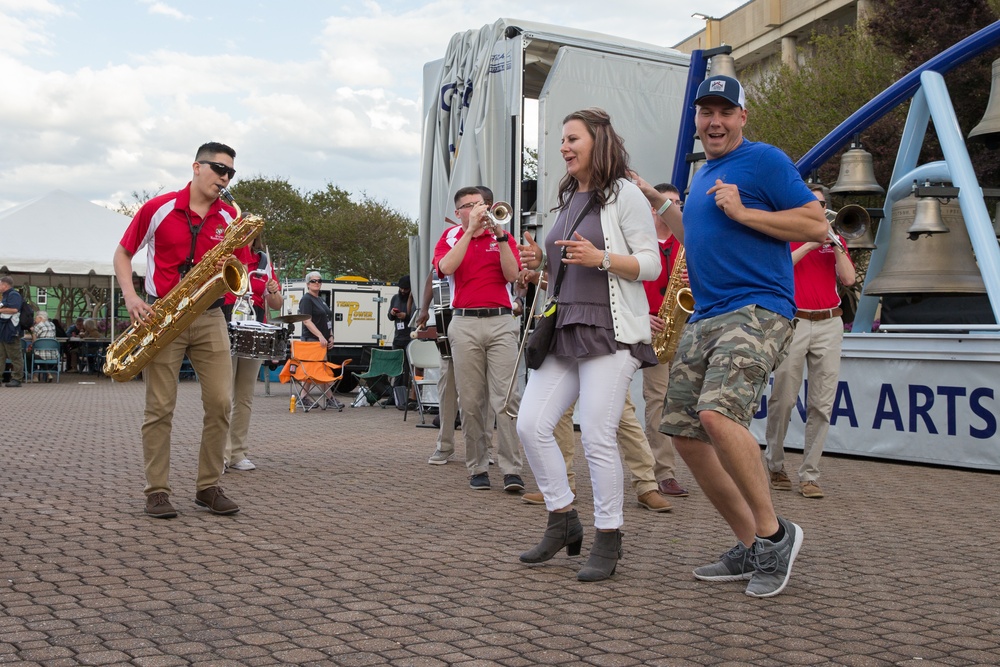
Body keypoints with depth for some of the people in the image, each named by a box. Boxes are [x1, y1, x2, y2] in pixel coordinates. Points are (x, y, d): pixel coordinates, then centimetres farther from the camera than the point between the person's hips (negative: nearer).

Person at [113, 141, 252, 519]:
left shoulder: (231, 218, 6)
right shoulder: (158, 208, -2)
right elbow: (123, 253, 7)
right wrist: (130, 296, -7)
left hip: (210, 318, 3)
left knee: (220, 403, -4)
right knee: (160, 408, -3)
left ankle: (208, 488, 7)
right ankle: (157, 491, 6)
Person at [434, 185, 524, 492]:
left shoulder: (503, 236, 15)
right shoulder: (450, 236, 14)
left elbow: (512, 274, -1)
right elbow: (446, 267, -8)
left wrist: (499, 235, -7)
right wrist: (471, 229, -8)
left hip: (501, 322, 0)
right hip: (465, 324, 0)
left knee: (505, 398, -8)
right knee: (471, 402, 0)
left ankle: (512, 470, -9)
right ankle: (477, 468, 7)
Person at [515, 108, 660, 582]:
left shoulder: (624, 194, -2)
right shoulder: (568, 200, 20)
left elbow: (651, 264, -6)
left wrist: (600, 257, -20)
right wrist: (542, 264, 6)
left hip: (611, 331, -7)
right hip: (566, 329, 8)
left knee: (597, 436, -9)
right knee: (531, 425, -1)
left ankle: (608, 540, 6)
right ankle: (563, 521, 15)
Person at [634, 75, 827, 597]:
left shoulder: (765, 160, -2)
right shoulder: (703, 176, 22)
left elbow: (816, 224, -9)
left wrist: (742, 212, -13)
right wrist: (658, 203, 28)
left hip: (757, 311, -9)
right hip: (704, 319, 9)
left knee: (718, 414, -29)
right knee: (685, 432, 3)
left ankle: (774, 533, -8)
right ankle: (749, 548, 15)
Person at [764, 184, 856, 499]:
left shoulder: (834, 239, 16)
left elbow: (848, 279, 3)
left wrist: (835, 243, -6)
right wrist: (812, 242, -13)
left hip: (829, 324, 3)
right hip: (793, 322, -3)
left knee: (822, 405, 0)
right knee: (783, 399, -2)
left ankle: (809, 475, 5)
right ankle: (775, 466, 18)